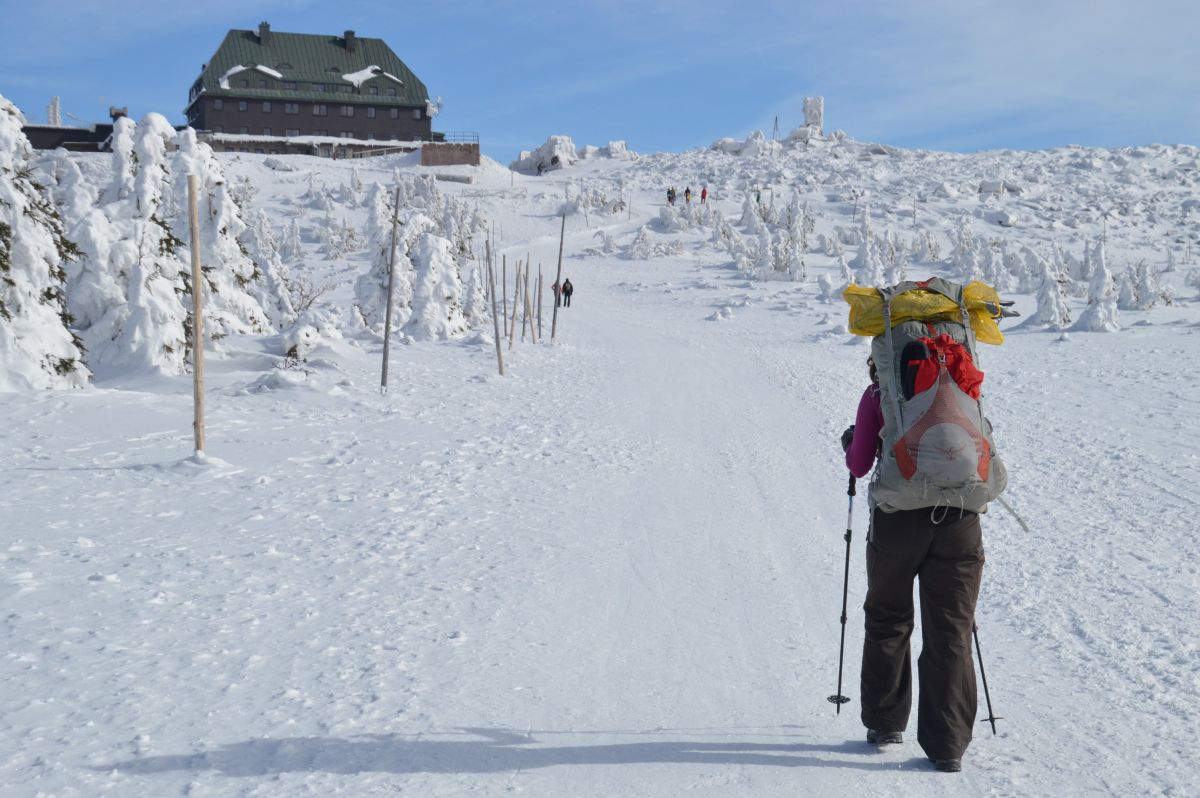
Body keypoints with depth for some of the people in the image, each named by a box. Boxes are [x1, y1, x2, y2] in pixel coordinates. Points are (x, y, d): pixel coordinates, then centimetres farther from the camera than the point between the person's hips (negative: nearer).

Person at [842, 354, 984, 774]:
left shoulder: (877, 394, 1)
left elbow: (859, 466, 1)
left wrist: (849, 444, 21)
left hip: (898, 518, -1)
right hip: (959, 519, 2)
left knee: (887, 622, 17)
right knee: (950, 632, 5)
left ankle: (885, 724, 26)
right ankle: (947, 745, 5)